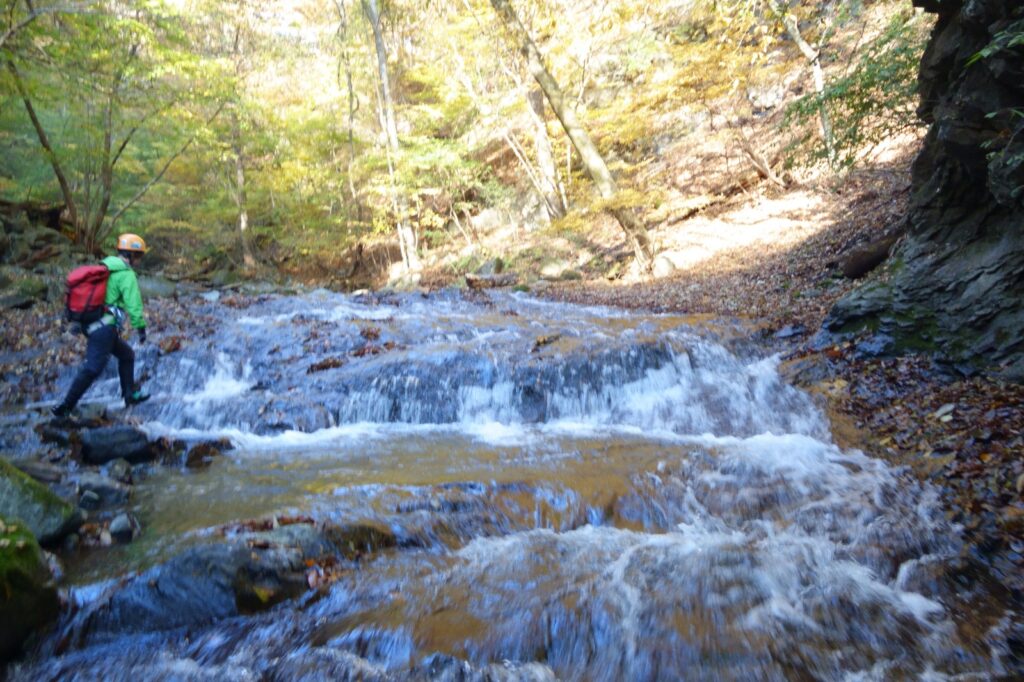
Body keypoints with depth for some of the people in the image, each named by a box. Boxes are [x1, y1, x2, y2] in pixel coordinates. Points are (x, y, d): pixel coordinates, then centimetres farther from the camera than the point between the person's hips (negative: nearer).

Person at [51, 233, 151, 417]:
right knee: (92, 369, -7)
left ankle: (130, 395, 25)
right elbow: (133, 303, -16)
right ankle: (65, 407, -5)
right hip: (105, 328, -10)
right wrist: (140, 327, -8)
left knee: (127, 355, 21)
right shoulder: (127, 274, -10)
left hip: (90, 324, 10)